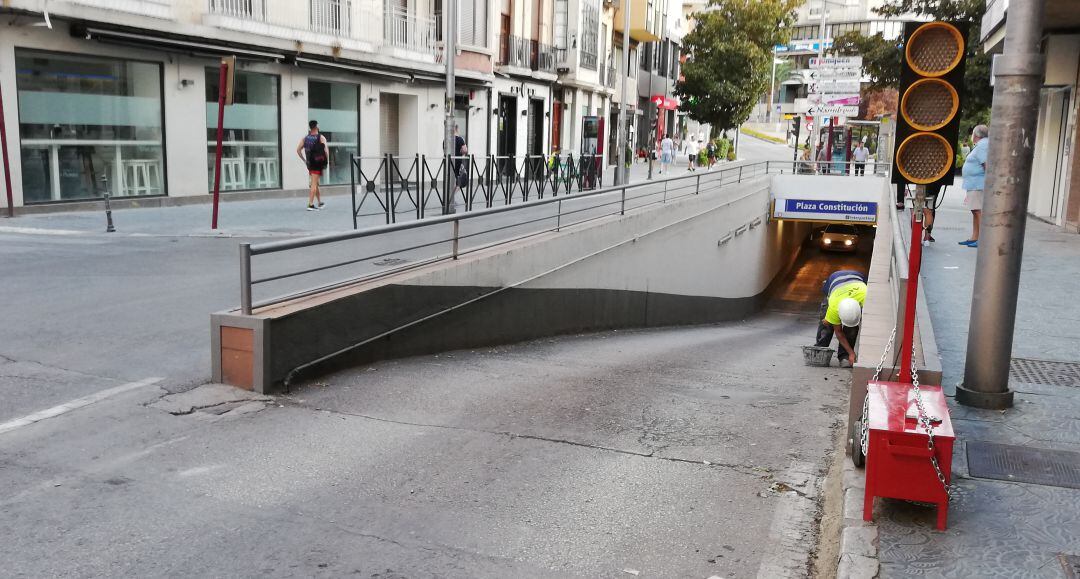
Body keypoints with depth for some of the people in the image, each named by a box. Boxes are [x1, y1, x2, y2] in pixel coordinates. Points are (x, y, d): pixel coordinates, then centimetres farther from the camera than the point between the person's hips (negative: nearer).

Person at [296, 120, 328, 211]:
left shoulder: (305, 138, 8)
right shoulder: (321, 138, -6)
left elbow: (298, 150, 5)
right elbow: (325, 151, -15)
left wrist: (304, 160, 12)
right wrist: (327, 161, -3)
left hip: (309, 163, 5)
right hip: (318, 163, -5)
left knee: (314, 183, 18)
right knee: (314, 184, -6)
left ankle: (320, 203, 29)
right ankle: (310, 204, -11)